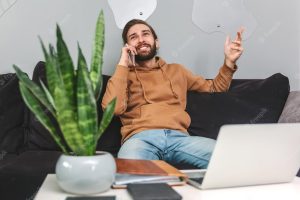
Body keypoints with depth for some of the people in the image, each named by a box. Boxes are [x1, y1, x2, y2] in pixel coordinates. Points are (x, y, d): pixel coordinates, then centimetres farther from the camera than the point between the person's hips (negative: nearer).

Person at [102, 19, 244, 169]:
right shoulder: (122, 75, 18)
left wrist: (229, 61, 19)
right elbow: (112, 108, -3)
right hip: (140, 138, -3)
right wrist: (123, 64, 3)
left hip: (179, 137, 3)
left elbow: (214, 88, 35)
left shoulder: (176, 70, 29)